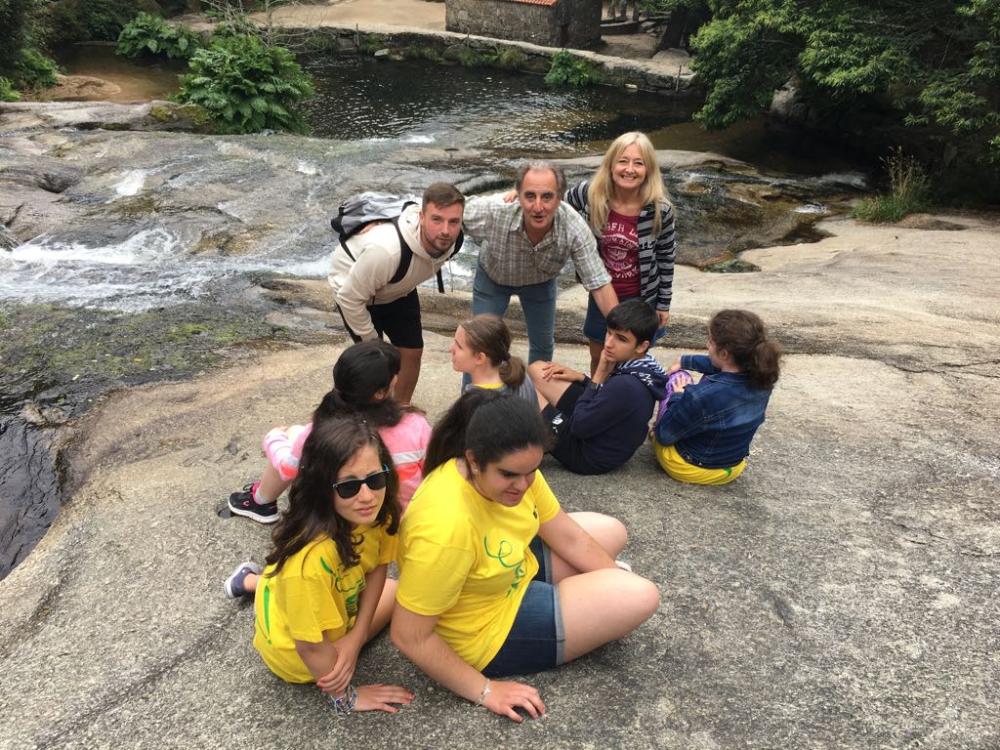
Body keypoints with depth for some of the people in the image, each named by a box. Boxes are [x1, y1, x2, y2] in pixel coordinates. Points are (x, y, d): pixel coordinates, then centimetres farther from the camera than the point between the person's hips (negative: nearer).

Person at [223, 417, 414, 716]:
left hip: (336, 603, 5)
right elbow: (311, 646, -31)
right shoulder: (312, 556, -44)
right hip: (296, 654, -5)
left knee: (391, 590, 30)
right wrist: (346, 699, -15)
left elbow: (377, 568, -8)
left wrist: (356, 637, -18)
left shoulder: (376, 513, -24)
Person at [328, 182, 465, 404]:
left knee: (412, 351, 5)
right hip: (353, 289, -5)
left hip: (398, 288, 6)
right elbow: (350, 298, -31)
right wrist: (370, 340, -16)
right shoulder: (386, 250, -46)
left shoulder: (447, 239, -26)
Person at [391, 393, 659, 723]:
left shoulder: (515, 469, -16)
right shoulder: (447, 527, -39)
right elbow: (409, 636, -29)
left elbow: (566, 536, -2)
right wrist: (484, 690, -22)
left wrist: (619, 582, -2)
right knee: (642, 597, -10)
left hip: (518, 570, 8)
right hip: (490, 633, -7)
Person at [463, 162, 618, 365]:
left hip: (541, 282, 2)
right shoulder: (492, 212, -42)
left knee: (543, 345, 16)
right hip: (492, 277, -1)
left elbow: (600, 285, -32)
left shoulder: (575, 229, -38)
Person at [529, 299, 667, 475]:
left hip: (587, 455, -9)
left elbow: (579, 426, -24)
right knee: (537, 369, 9)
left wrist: (599, 376, -19)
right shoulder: (643, 366, -6)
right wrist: (581, 378, -1)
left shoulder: (626, 386, -34)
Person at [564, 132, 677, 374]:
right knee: (598, 359, 21)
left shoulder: (660, 209, -21)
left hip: (641, 299, -2)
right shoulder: (590, 193, -18)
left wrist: (663, 303, -1)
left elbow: (666, 257, -7)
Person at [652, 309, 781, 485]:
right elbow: (719, 366, 8)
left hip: (691, 468, -5)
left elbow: (664, 435, -22)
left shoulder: (702, 396, -38)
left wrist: (678, 396, -7)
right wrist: (684, 361, 21)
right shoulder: (761, 379, -16)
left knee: (677, 378, 8)